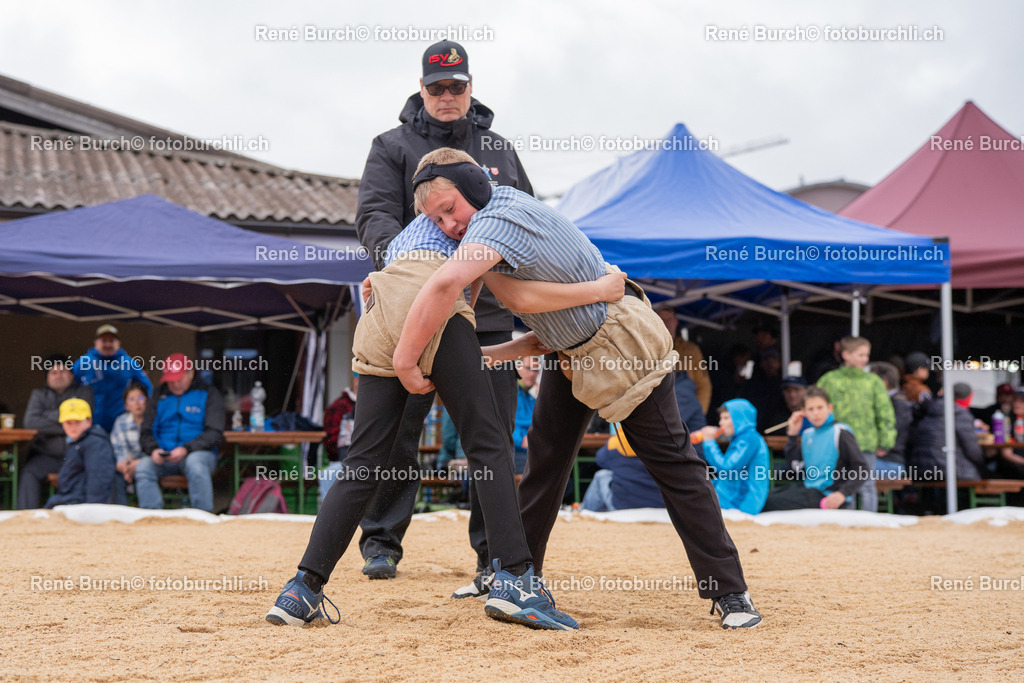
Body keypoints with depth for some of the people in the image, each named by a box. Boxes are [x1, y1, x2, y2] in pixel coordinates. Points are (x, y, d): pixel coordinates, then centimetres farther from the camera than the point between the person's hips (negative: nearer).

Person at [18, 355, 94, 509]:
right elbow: (30, 422, -1)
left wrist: (48, 416, 2)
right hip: (46, 455, 1)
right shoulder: (39, 395, 17)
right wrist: (64, 427, -5)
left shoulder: (83, 392, 14)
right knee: (27, 473, -28)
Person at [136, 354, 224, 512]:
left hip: (199, 453, -3)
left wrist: (186, 449, -18)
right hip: (164, 458, 3)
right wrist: (154, 450, -10)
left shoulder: (208, 394, 6)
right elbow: (146, 433, 15)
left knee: (195, 463, -38)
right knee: (143, 467, -27)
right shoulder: (160, 397, 17)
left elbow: (215, 433, -4)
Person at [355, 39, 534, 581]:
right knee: (397, 428, -2)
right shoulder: (393, 147, 5)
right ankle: (381, 541, 8)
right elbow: (375, 213, -8)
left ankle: (493, 549, 11)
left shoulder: (499, 149, 16)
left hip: (488, 315, 3)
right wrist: (395, 254, -28)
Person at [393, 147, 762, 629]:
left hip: (624, 345, -9)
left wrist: (405, 358, -42)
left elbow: (447, 284, -50)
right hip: (567, 353, 9)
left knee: (671, 461, -6)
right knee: (544, 460, 8)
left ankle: (728, 590, -3)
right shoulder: (484, 222, -3)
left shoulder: (501, 218, -33)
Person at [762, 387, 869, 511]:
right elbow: (795, 467, 14)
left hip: (826, 495, -7)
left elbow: (861, 468, -12)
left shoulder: (840, 433, -9)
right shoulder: (807, 434, 13)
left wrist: (842, 494, -22)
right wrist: (792, 435, 10)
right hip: (807, 487, 7)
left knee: (772, 502, -22)